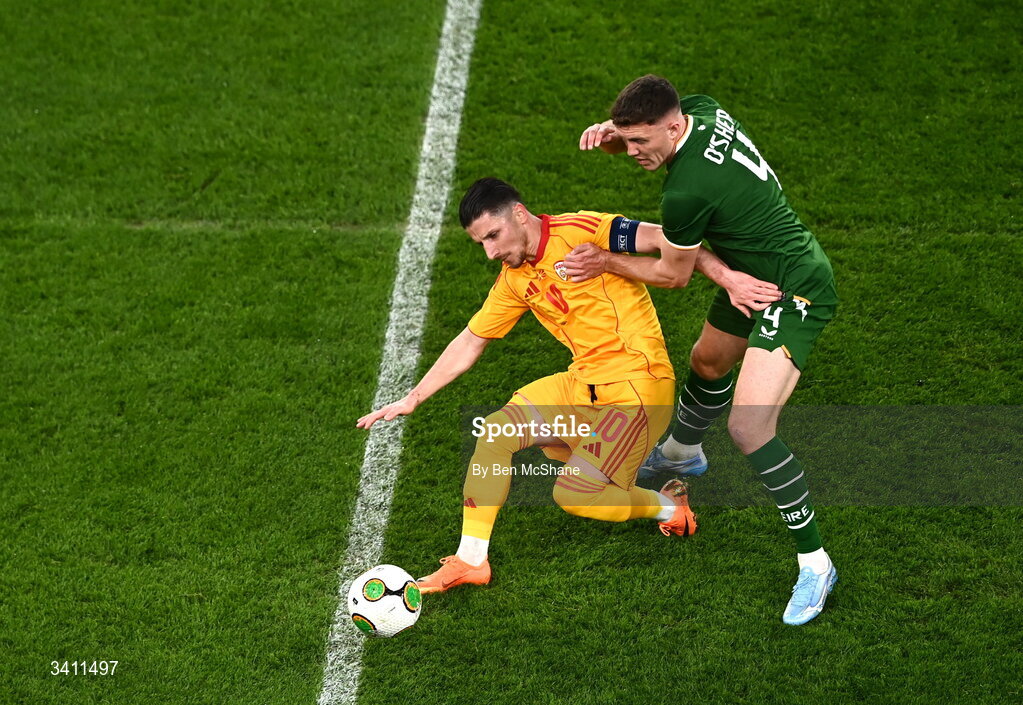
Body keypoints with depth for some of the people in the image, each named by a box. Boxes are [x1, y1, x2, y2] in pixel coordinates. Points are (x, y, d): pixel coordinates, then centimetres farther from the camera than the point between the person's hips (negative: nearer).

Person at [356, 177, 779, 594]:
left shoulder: (580, 232, -14)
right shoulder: (514, 280, 9)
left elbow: (667, 239, -18)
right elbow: (469, 343, 15)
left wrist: (725, 277, -29)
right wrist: (411, 399, 12)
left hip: (636, 383, -8)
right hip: (583, 383, 8)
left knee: (574, 496, -9)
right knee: (495, 431, -3)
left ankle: (668, 506, 18)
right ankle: (470, 560, 4)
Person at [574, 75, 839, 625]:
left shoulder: (686, 192, -31)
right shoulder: (702, 110, -7)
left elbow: (675, 272, -13)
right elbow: (632, 144, 14)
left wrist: (606, 263, -2)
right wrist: (608, 135, -9)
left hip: (795, 294, -10)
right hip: (754, 278, 10)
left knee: (748, 426, -21)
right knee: (708, 362, 30)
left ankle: (814, 563, -9)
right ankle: (681, 454, 62)